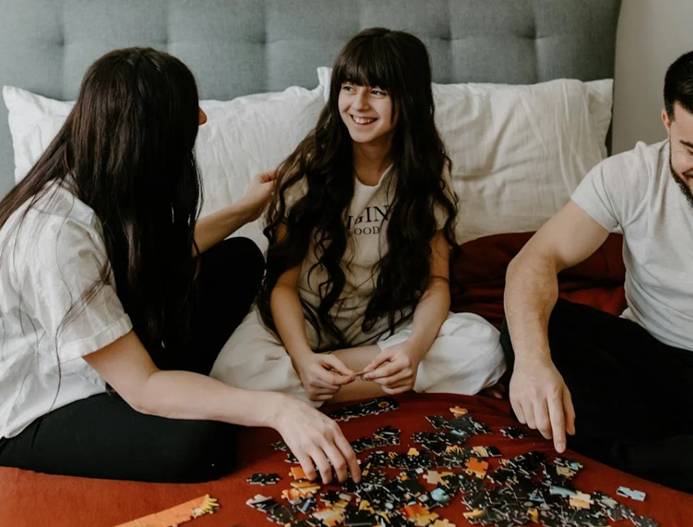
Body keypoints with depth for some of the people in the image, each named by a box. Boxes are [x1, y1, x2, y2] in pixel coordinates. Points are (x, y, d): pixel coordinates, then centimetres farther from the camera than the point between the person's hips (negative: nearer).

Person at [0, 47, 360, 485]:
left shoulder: (102, 187, -8)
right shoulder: (57, 233, -34)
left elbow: (163, 256, 13)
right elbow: (141, 388, -33)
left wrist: (245, 210, 19)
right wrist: (276, 408, -41)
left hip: (108, 364, 9)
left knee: (240, 259, 2)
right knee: (201, 442, -35)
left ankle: (178, 390, 0)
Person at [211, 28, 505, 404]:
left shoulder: (429, 170, -6)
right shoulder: (309, 165, -11)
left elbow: (436, 281, -7)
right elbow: (283, 281, -12)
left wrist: (414, 346, -29)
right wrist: (302, 356, -32)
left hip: (391, 321, 3)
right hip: (310, 318, -3)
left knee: (483, 346, -27)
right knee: (235, 370, -31)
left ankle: (326, 385, -19)